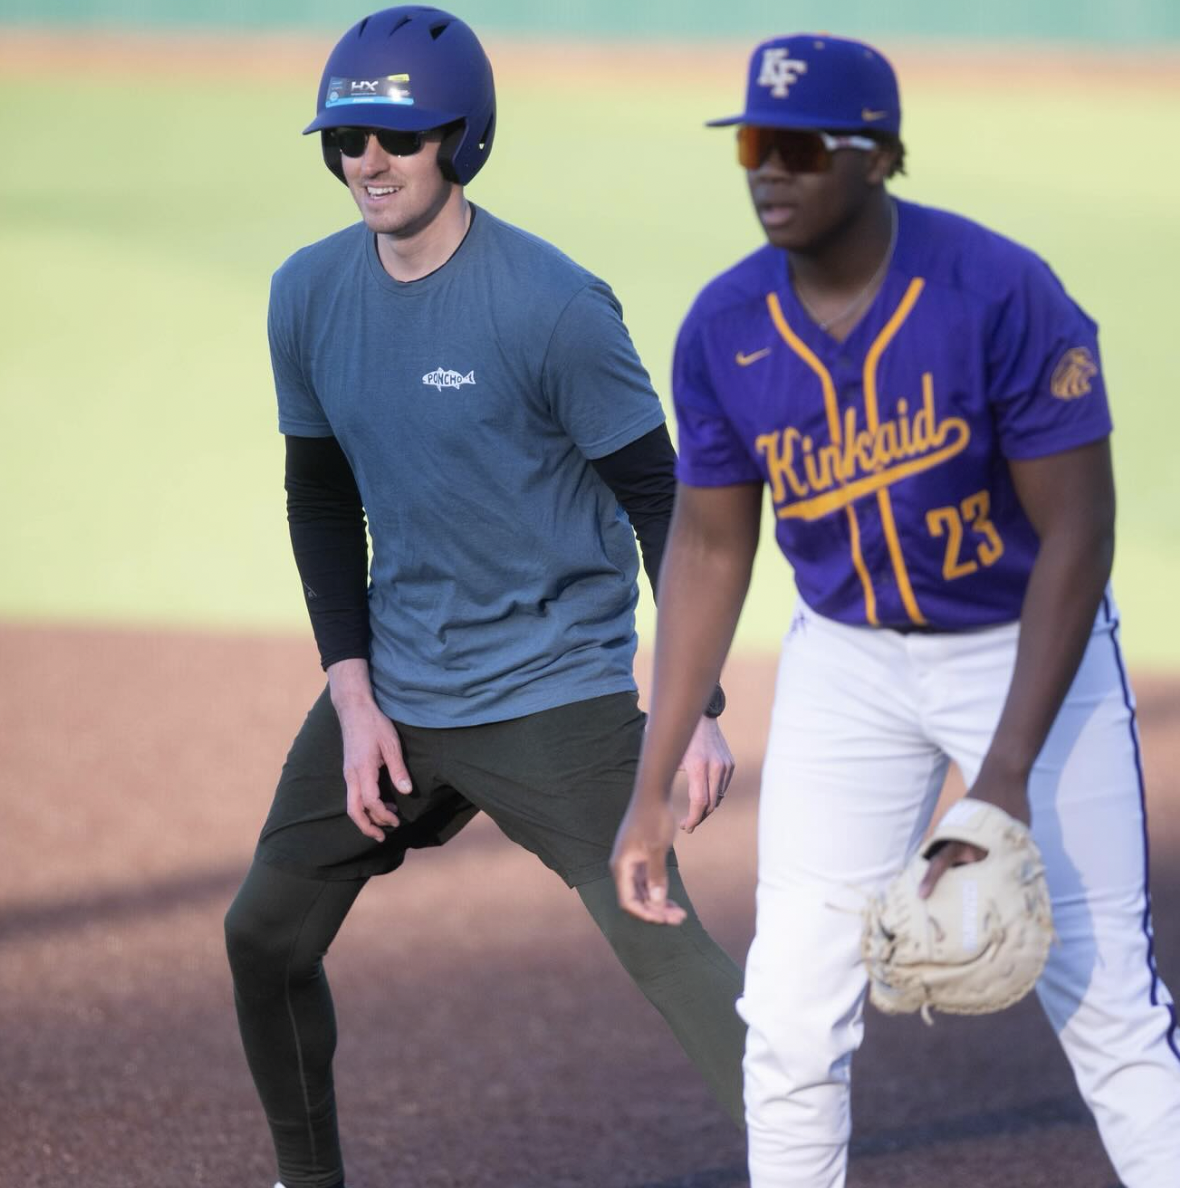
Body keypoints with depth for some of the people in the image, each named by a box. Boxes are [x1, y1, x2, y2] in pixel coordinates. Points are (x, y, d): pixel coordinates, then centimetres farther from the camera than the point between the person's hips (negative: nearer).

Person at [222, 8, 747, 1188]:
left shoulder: (553, 305, -17)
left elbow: (663, 503, -11)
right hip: (392, 685, 6)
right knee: (266, 934, 10)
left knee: (654, 933, -17)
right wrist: (353, 698, 0)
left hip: (557, 695, -6)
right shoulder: (308, 295, 0)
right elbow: (322, 502, 10)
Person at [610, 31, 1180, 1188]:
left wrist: (1009, 775, -27)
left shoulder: (1001, 294, -25)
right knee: (790, 1008, -1)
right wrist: (650, 789, -2)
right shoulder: (723, 331, -11)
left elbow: (1077, 531, -22)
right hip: (848, 664, 4)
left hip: (1030, 646, -3)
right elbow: (708, 549, 1)